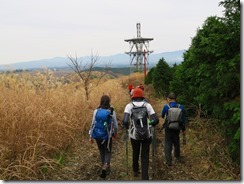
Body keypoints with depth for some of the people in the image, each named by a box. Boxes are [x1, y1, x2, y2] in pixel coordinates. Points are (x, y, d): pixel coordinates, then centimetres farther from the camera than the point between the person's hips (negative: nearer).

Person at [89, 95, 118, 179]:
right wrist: (115, 133, 19)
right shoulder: (112, 111, -9)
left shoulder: (96, 111, -6)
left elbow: (93, 123, -3)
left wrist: (91, 135, 6)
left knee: (102, 151, 20)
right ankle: (105, 167, -10)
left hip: (98, 135, 2)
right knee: (108, 152, 12)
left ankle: (104, 167, 33)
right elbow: (115, 124, 0)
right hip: (107, 135, -2)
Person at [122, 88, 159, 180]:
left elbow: (125, 121, -20)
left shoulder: (129, 106, -7)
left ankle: (136, 171, 43)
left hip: (134, 135, 1)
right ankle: (145, 176, 3)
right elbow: (156, 120, -10)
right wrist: (150, 125, 11)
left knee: (135, 153, 24)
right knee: (145, 156, 10)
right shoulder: (147, 105, -4)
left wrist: (127, 127, 2)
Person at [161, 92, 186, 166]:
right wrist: (183, 129, 10)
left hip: (168, 127, -3)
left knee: (168, 143, 6)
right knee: (176, 142, 22)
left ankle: (168, 160, 1)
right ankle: (177, 156, 41)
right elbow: (183, 119, 0)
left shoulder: (166, 106, -14)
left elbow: (162, 116, 3)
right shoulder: (181, 107, -7)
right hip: (177, 128, 3)